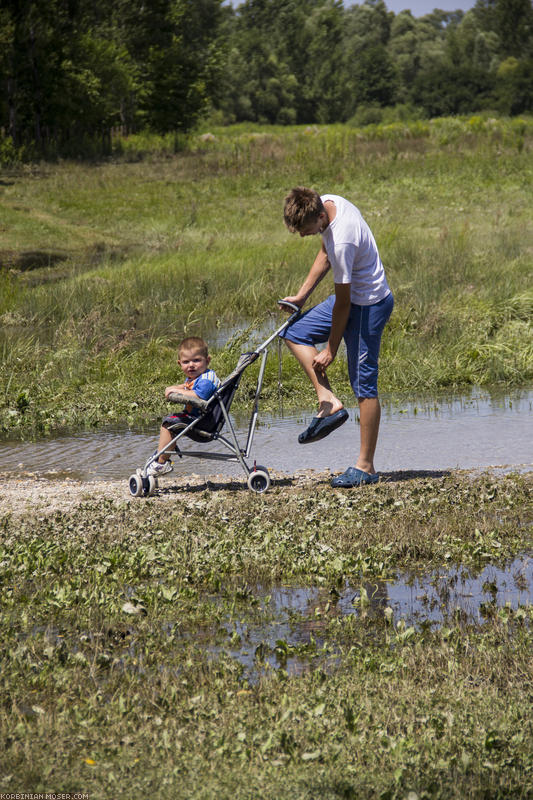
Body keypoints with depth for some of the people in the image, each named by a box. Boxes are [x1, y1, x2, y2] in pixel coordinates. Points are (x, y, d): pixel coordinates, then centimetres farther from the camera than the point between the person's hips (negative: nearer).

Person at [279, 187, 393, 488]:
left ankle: (366, 467, 1)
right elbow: (325, 255, 13)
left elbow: (343, 303, -23)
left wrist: (330, 350, -14)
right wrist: (301, 296, 11)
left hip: (369, 305, -10)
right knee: (295, 333, 11)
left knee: (364, 384, -5)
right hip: (354, 295, 10)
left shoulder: (343, 242, -33)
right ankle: (330, 403, 2)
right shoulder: (326, 203, -5)